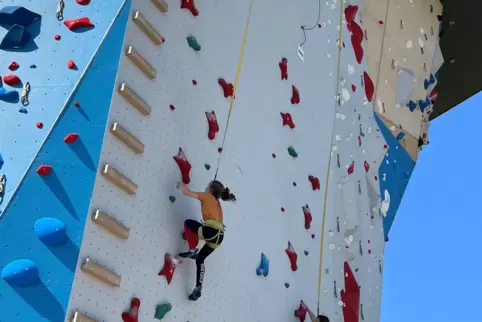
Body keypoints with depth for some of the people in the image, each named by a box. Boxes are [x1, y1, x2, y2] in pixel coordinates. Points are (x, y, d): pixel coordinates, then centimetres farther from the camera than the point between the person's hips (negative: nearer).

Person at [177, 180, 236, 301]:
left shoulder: (207, 196, 8)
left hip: (211, 231, -8)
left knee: (188, 223, 12)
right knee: (200, 259, 20)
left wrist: (181, 185, 26)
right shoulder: (217, 203, 29)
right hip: (219, 236, 8)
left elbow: (187, 192, 5)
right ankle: (198, 288, 14)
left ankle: (192, 251, 2)